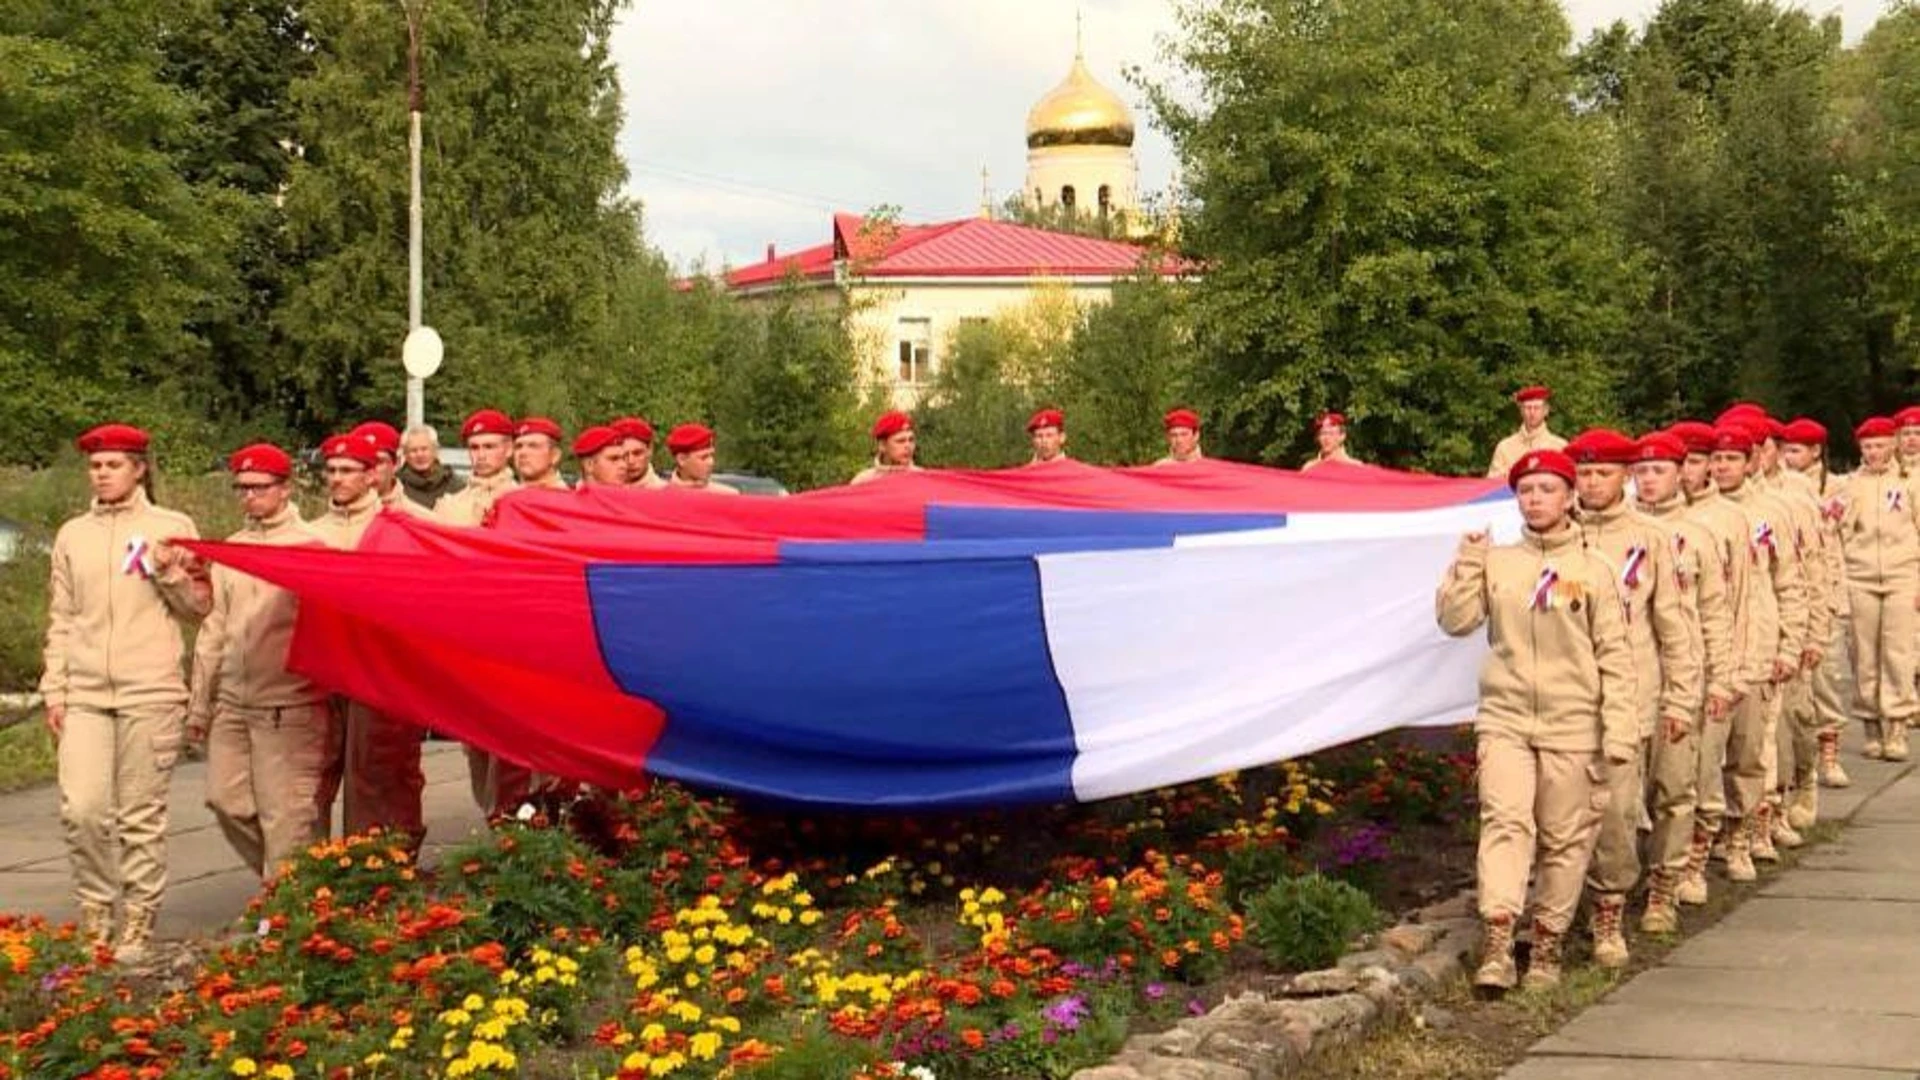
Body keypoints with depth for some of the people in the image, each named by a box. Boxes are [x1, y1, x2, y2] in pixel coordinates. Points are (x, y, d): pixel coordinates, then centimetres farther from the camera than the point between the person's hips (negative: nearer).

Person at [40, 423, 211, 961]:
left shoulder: (172, 528, 5)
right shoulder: (72, 535, 14)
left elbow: (200, 607, 7)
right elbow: (61, 619, 16)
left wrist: (169, 572, -10)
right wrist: (54, 689, 11)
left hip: (151, 693, -2)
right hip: (84, 694, 3)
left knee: (142, 816, 0)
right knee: (81, 809, -7)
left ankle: (137, 926, 9)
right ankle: (94, 912, 12)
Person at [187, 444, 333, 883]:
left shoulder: (309, 546, -1)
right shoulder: (231, 549, 14)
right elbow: (214, 628, 16)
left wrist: (331, 699, -8)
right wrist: (199, 703, 14)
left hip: (288, 704, -5)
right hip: (232, 703, 6)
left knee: (287, 815, -5)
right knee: (227, 800, 5)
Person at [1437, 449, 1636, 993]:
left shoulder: (1593, 570, 3)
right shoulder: (1497, 563, 8)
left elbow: (1615, 654, 1)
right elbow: (1456, 620, 1)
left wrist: (1620, 724, -6)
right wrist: (1468, 562, -8)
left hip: (1572, 724, 0)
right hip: (1505, 718, 0)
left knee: (1565, 838, 4)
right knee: (1504, 820, -15)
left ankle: (1547, 946, 16)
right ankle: (1497, 941, -22)